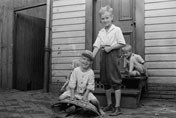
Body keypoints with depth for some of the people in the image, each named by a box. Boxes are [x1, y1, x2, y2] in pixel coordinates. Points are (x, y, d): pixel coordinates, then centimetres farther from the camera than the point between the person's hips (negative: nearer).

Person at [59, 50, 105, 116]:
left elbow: (90, 86, -10)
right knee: (61, 98, -15)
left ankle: (99, 109, 8)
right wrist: (72, 95, -15)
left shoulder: (91, 72, -11)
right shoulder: (76, 70, -11)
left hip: (85, 91, -1)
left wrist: (85, 95, -18)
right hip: (74, 91, 1)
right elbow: (72, 84, -10)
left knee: (94, 100, -26)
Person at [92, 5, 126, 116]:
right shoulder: (101, 32, 14)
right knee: (105, 81, 11)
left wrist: (110, 48, -15)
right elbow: (97, 46, 7)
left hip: (113, 55, -6)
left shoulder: (116, 29, -2)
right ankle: (109, 104, 24)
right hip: (103, 56, 7)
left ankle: (117, 107, -4)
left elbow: (122, 44, -8)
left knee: (115, 80, -7)